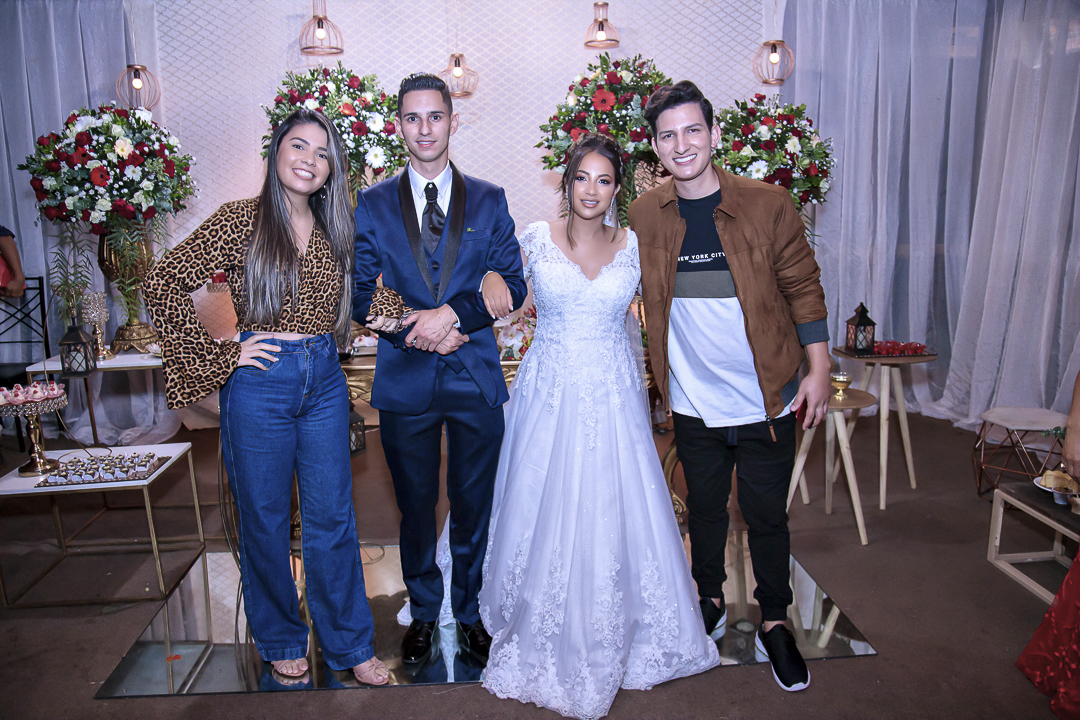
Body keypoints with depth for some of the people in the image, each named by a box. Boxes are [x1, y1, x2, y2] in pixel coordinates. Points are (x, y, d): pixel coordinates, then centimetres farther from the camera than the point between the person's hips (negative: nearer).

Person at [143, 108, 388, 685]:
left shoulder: (333, 229, 8)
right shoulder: (242, 220, -6)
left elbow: (357, 301, 14)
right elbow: (161, 285, -7)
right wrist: (221, 355, -10)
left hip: (325, 382, 4)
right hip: (261, 383, -3)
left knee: (333, 517, 11)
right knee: (265, 519, 11)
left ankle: (348, 643, 27)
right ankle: (280, 639, 34)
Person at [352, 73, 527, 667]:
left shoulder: (489, 201, 5)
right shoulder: (372, 205, 5)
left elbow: (513, 288, -1)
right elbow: (357, 296, 4)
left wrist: (452, 313, -15)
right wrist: (410, 331, -12)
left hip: (475, 375, 0)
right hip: (405, 379, 0)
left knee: (474, 505, 10)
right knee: (415, 506, 13)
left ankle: (471, 613, 31)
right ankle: (423, 613, 34)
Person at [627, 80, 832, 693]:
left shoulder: (768, 204, -9)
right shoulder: (645, 216, -3)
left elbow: (803, 286, -3)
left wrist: (819, 369, -3)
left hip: (767, 400, -2)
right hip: (693, 402, 2)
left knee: (767, 514, 10)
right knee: (704, 506, 18)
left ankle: (775, 622, 32)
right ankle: (711, 601, 42)